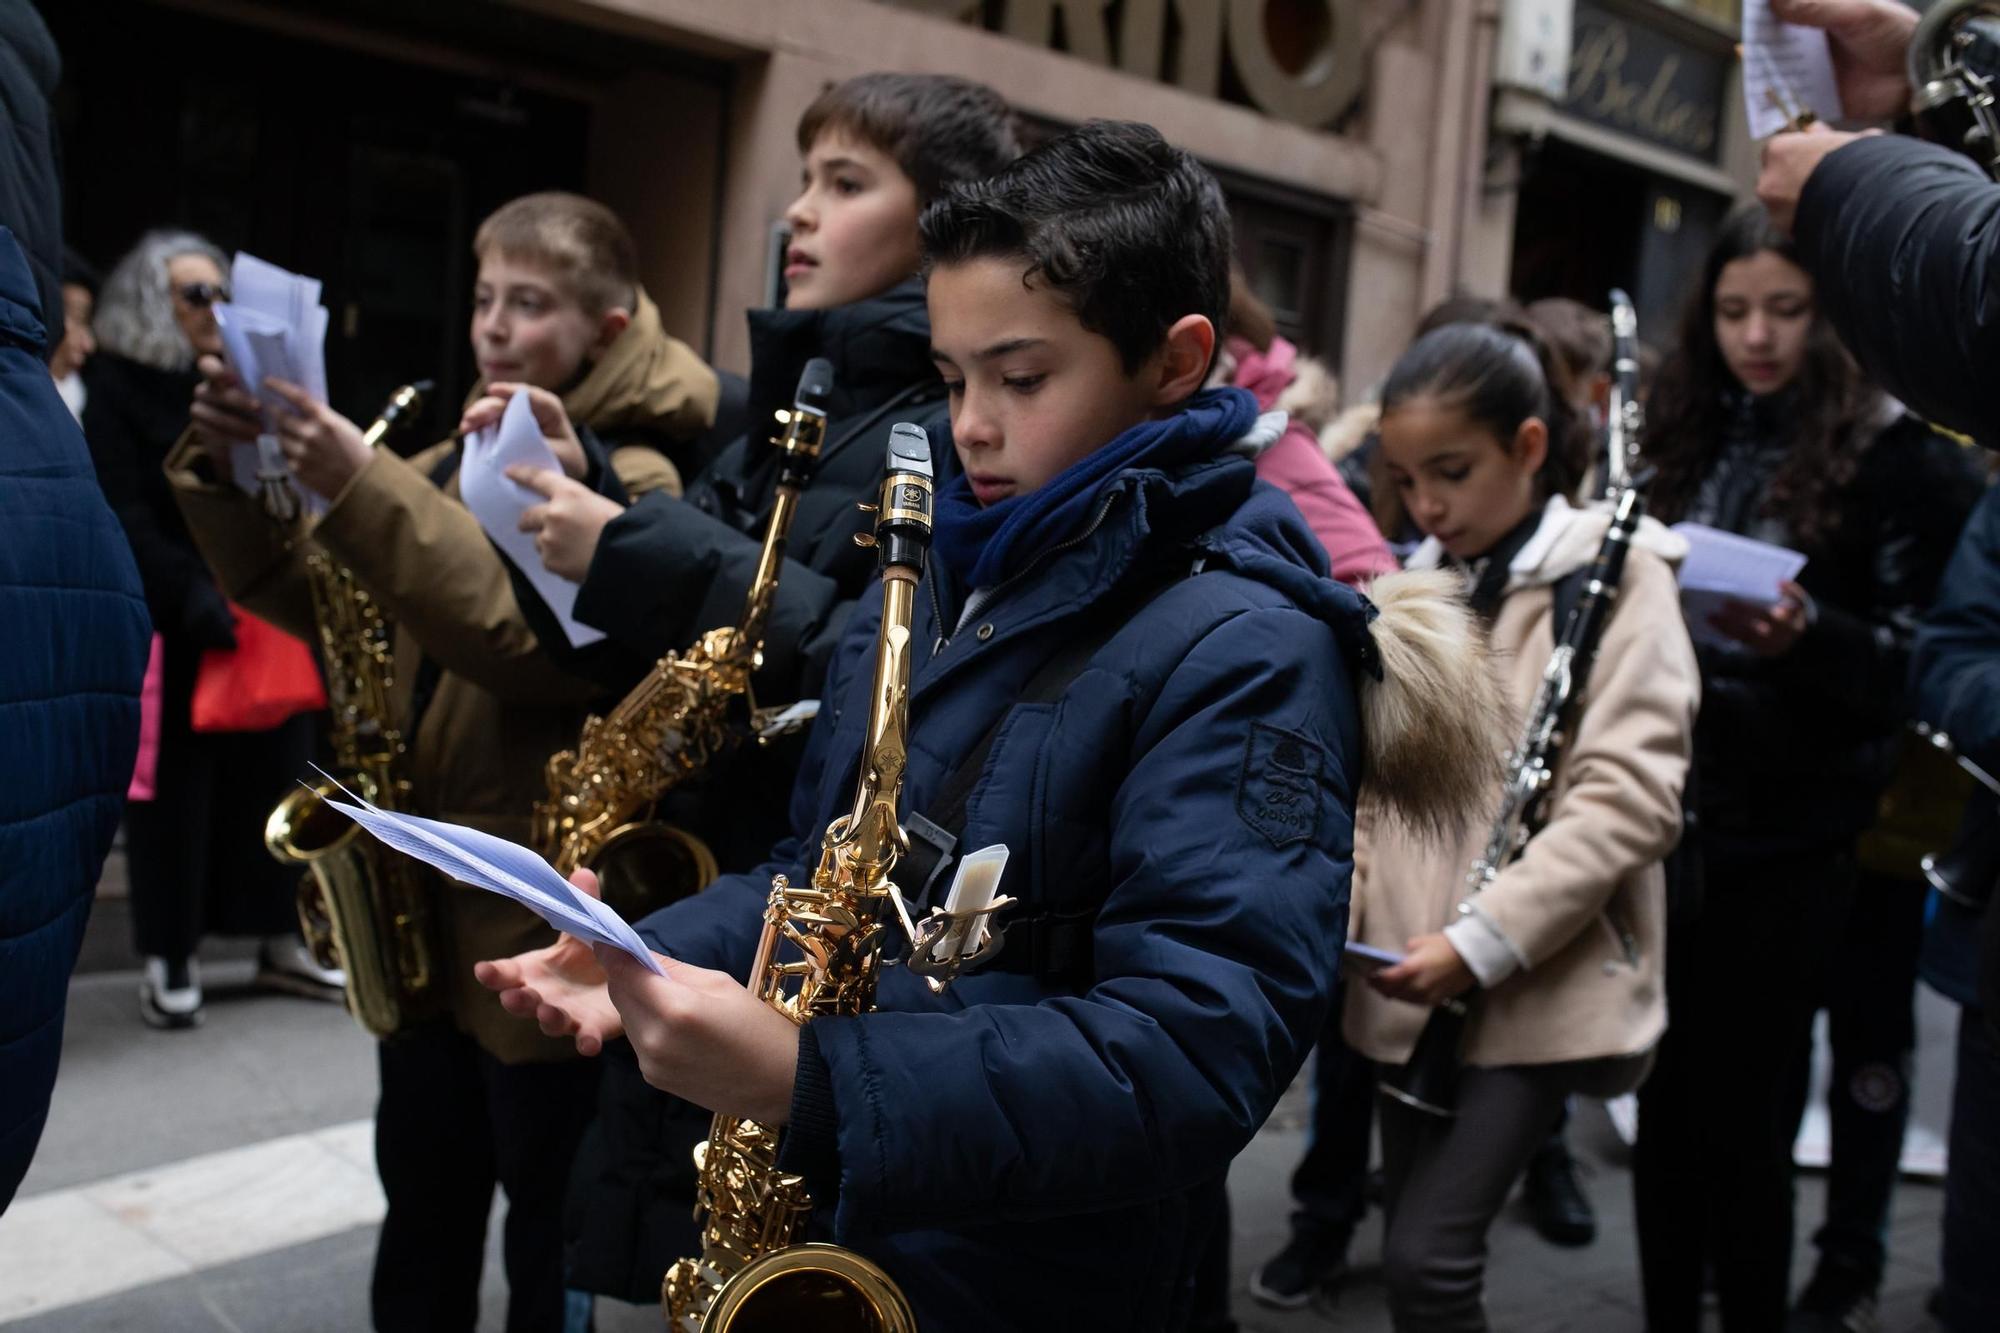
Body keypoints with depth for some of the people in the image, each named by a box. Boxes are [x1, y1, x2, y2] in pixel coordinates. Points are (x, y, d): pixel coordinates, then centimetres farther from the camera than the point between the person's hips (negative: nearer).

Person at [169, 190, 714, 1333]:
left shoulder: (635, 482, -12)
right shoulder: (455, 461, 11)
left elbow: (538, 642, -29)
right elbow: (306, 594, 6)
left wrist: (359, 489, -33)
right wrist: (234, 467, -11)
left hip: (547, 922, -7)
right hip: (428, 903, 7)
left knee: (550, 1238, 9)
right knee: (422, 1216, 20)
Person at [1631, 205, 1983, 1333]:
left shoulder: (1905, 456, -4)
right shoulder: (1692, 440, 11)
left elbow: (1928, 661, -9)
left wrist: (1807, 635, -26)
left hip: (1793, 846, -4)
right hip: (1670, 818, 4)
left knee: (1745, 1120, 3)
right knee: (1667, 1108, 10)